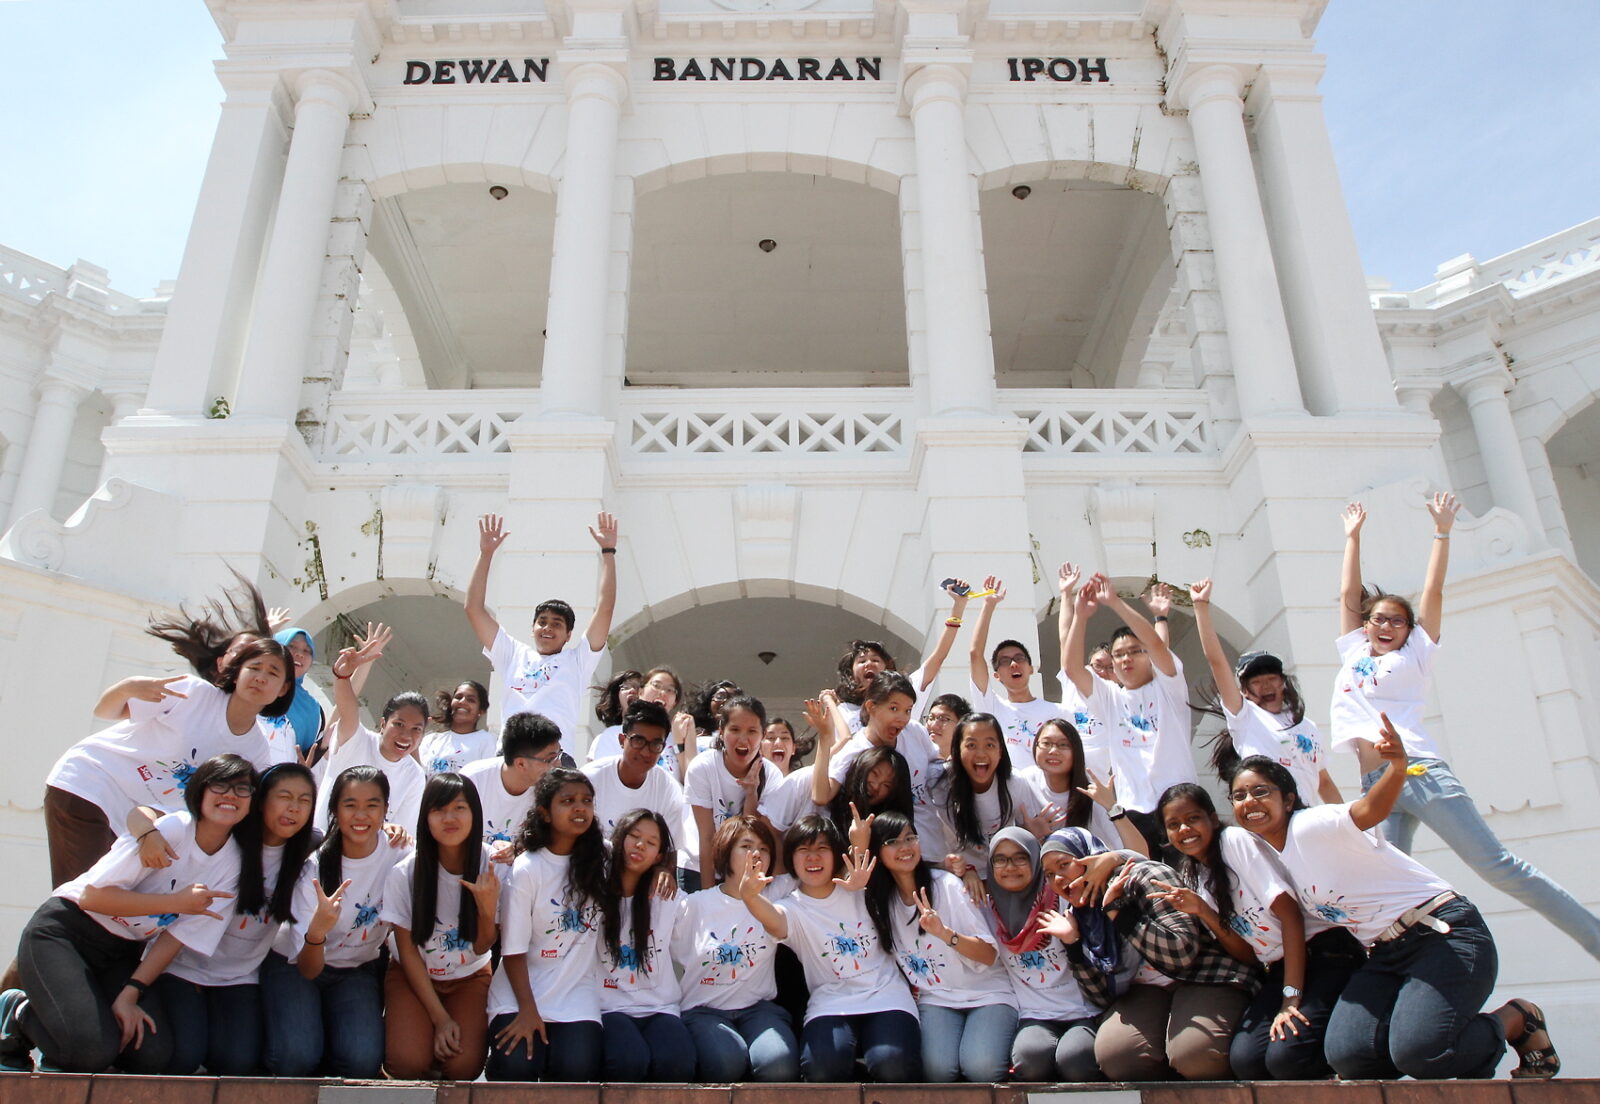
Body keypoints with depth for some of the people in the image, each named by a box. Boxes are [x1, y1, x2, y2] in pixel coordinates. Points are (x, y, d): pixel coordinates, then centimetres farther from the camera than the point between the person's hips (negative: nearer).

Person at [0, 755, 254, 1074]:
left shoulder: (234, 864, -3)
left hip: (122, 953, 6)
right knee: (92, 1052, -24)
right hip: (64, 931, -5)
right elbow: (92, 895, -20)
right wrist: (176, 902, -24)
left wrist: (130, 994, -13)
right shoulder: (170, 828, -19)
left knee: (153, 1057, -13)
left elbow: (178, 937, -3)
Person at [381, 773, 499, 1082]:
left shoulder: (490, 869, -16)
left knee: (463, 1066, -21)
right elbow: (407, 950, -9)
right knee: (408, 1064, -23)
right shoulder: (405, 873, -19)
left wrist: (487, 911, -32)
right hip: (413, 975, 0)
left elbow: (482, 948, -10)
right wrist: (440, 1017, -12)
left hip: (469, 978, 1)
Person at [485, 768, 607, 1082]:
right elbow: (513, 950, -8)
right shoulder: (526, 869, -9)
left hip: (578, 993, 2)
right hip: (522, 990, -2)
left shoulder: (602, 858, 1)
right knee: (516, 1067, -24)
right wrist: (527, 1009, -14)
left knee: (577, 1070, -22)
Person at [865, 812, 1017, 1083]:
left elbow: (990, 956, -13)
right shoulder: (879, 900, 3)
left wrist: (946, 934, -30)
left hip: (986, 993, -2)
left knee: (980, 1067, -29)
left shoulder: (948, 885, -9)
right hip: (934, 1000, 2)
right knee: (938, 1067, -28)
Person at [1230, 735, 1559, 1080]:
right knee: (1346, 1054, -17)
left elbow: (1368, 810, -37)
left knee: (1416, 1051, -27)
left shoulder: (1309, 827, -17)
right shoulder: (1274, 856, 10)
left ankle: (1517, 1018, 3)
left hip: (1444, 933, -7)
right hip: (1387, 954, 7)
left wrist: (1397, 768, -57)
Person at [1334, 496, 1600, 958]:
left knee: (1497, 866, -8)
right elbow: (1349, 593, 25)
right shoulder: (1354, 653, 22)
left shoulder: (1414, 655, 13)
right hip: (1375, 784, 5)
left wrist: (1442, 531, 11)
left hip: (1419, 772, -4)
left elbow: (1433, 591, 9)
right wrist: (1353, 536, 31)